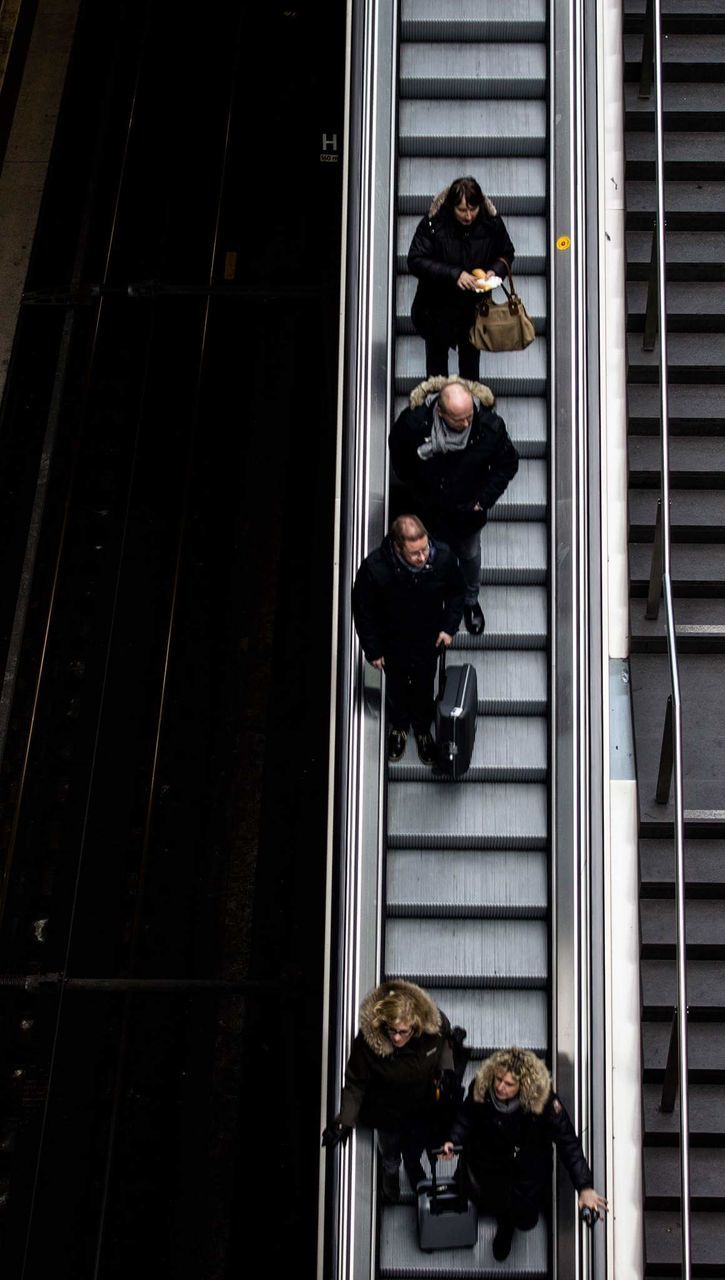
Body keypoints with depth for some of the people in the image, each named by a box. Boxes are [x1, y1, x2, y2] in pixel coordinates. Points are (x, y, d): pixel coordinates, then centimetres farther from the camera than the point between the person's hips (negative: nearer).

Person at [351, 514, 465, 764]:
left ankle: (423, 729, 54)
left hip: (428, 640, 1)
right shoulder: (374, 568, -37)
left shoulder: (443, 558, -31)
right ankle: (398, 727, 55)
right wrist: (372, 650, -10)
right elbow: (363, 610, -19)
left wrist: (450, 627, -10)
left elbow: (456, 591, -7)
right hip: (393, 642, -1)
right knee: (396, 686, 25)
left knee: (424, 687, 24)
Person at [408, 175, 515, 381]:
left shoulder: (491, 223, -12)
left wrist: (496, 270, -18)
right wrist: (453, 275, -31)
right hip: (438, 308, -2)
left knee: (470, 362, 17)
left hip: (474, 308, 2)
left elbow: (506, 254, 5)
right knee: (437, 362, 15)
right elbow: (415, 261, -21)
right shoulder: (432, 224, -20)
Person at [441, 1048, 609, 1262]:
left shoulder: (543, 1100, -32)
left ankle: (506, 1226, 45)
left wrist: (585, 1187, -34)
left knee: (525, 1221, 5)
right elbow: (467, 1116, -5)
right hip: (487, 1161, 1)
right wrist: (453, 1140, -23)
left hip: (528, 1170, -1)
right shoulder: (480, 1088, -27)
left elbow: (568, 1142, -28)